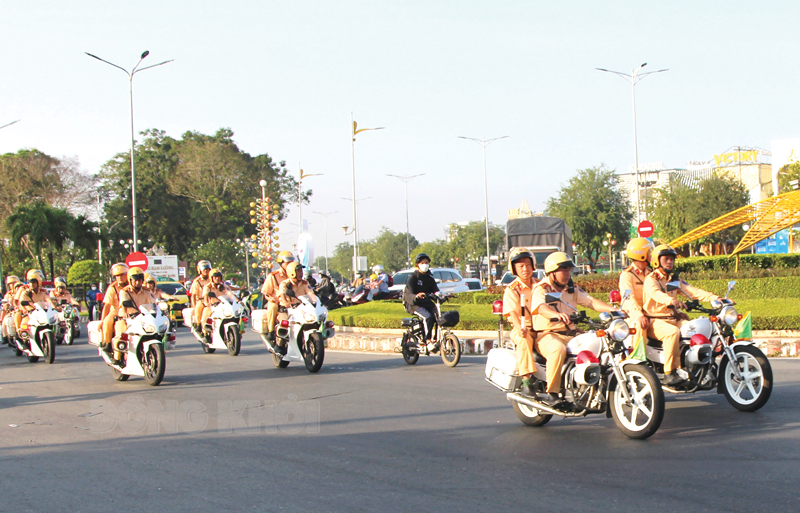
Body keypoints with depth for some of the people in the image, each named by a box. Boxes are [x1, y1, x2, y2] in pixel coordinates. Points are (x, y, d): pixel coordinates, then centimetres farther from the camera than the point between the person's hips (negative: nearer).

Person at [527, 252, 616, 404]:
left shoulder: (572, 289, 18)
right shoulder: (541, 289, -4)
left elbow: (591, 302, 7)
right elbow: (541, 307, -25)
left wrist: (612, 309, -12)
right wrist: (557, 314, -47)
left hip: (571, 333, 7)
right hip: (547, 334, -7)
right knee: (558, 349, -38)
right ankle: (551, 391, -31)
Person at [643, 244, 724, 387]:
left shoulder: (674, 280, 20)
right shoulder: (651, 280, -3)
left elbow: (693, 291, 6)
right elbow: (656, 294, -26)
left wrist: (716, 298, -10)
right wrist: (672, 301, -48)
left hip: (673, 319, 7)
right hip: (655, 321, -7)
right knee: (673, 332, -36)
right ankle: (669, 374, -36)